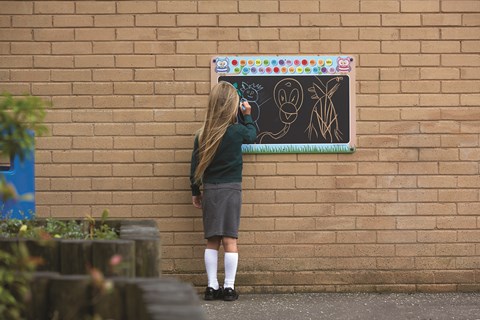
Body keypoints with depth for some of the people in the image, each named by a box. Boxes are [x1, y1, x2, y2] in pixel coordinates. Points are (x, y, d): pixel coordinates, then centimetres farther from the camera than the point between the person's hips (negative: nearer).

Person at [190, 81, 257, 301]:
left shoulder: (202, 135, 0)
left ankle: (212, 287, 6)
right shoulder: (237, 131, -7)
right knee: (230, 240, -1)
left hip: (209, 190, 3)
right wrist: (248, 115, 32)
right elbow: (252, 134, 17)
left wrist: (195, 192, 16)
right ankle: (229, 288, -2)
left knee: (212, 241, 7)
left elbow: (195, 166, 5)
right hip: (231, 189, -2)